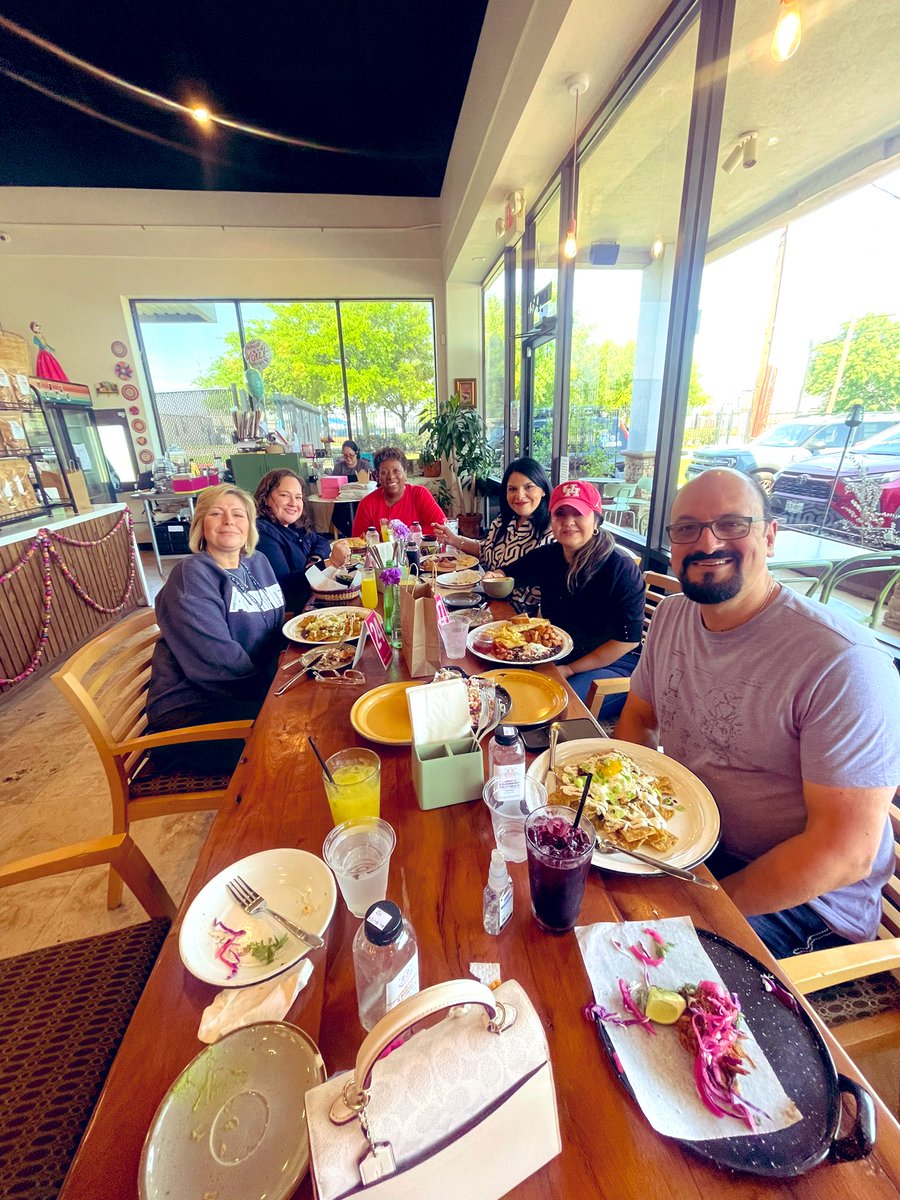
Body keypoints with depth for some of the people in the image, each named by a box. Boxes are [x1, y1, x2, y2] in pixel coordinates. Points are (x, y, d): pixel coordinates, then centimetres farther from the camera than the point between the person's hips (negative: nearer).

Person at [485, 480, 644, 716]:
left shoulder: (622, 570, -17)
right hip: (557, 656, 5)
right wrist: (492, 578, -11)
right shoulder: (548, 556, 0)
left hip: (613, 663, -5)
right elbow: (505, 575, 15)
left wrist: (570, 669, -16)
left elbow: (629, 639, -16)